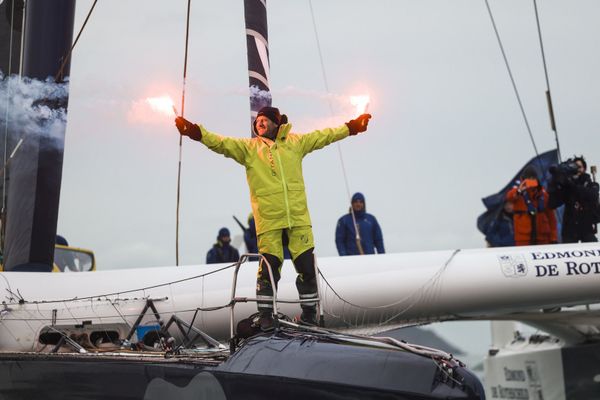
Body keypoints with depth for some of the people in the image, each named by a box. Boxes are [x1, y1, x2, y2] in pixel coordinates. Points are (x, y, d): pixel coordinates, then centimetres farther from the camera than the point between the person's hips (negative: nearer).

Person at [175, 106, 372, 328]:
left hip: (298, 216, 2)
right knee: (269, 266, -2)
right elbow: (222, 143, -4)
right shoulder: (248, 147, 7)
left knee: (307, 266, 4)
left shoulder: (295, 142, 12)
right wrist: (197, 133, -18)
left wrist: (351, 127, 21)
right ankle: (265, 314, 13)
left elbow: (323, 136, 20)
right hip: (268, 218, -2)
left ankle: (309, 312, 21)